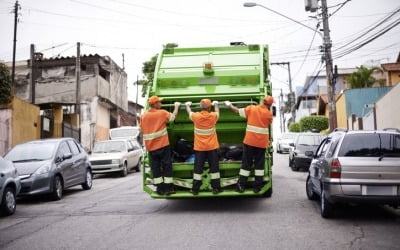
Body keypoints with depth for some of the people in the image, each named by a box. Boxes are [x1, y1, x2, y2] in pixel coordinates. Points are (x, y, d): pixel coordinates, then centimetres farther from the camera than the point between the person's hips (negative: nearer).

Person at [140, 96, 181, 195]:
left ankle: (160, 189, 10)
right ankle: (168, 188, 5)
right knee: (167, 166, 4)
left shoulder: (144, 116, 6)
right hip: (163, 145, -4)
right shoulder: (162, 113, -8)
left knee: (155, 168, 9)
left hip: (151, 147, 5)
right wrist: (176, 106, 19)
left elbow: (142, 130, 12)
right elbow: (173, 116, 4)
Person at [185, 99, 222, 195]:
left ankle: (195, 189, 9)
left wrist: (187, 105, 35)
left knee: (198, 168, 5)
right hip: (212, 147, 0)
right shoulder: (213, 116, -8)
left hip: (199, 147, 0)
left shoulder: (196, 116, -9)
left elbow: (189, 112, 14)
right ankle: (216, 188, 11)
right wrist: (215, 104, 37)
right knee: (214, 167, 7)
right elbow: (217, 111, 17)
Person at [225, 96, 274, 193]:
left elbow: (237, 111, 4)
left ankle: (241, 186, 6)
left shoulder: (251, 108, -3)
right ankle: (257, 186, 10)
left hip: (250, 141, 0)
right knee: (259, 164, 9)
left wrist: (229, 105, 21)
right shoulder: (269, 113, -2)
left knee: (246, 163, 6)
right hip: (262, 143, 0)